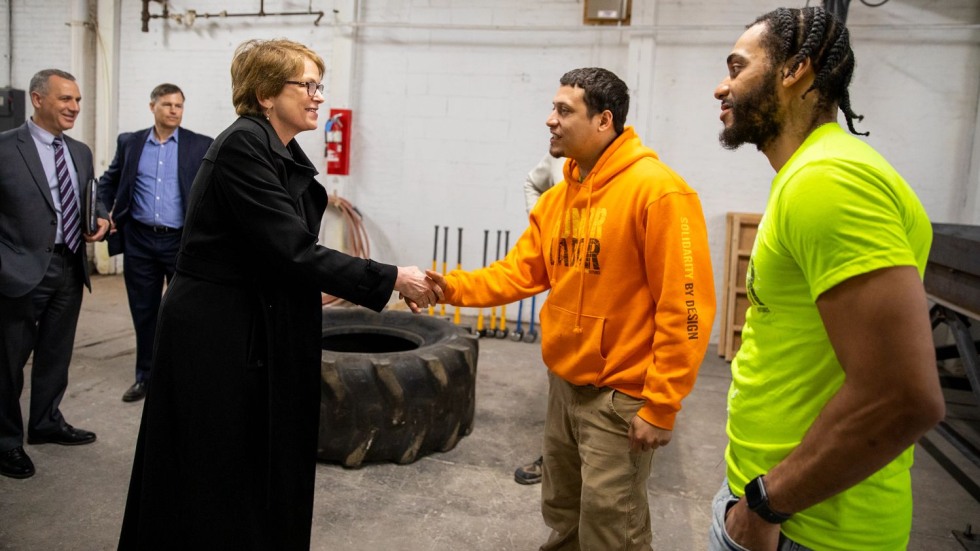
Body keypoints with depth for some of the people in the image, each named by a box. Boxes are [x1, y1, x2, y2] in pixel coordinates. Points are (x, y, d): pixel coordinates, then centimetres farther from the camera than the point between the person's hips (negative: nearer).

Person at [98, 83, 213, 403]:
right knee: (143, 312, 11)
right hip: (139, 240, 3)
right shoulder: (130, 142, 7)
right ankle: (145, 376, 25)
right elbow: (108, 182, 19)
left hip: (183, 241, -3)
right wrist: (108, 213, 7)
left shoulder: (201, 146, -1)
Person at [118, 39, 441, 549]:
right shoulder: (242, 145, -19)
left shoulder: (287, 157, 9)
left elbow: (291, 251, 9)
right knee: (216, 482, 7)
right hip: (215, 336, -9)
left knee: (265, 473, 18)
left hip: (262, 334, 9)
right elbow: (292, 252, -24)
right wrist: (390, 279, -21)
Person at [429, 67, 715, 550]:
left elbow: (684, 308, -21)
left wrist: (660, 408, -19)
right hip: (564, 384, 8)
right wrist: (452, 287, -10)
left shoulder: (657, 192, -19)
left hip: (620, 397, -7)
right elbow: (520, 272, 5)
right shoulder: (558, 197, 6)